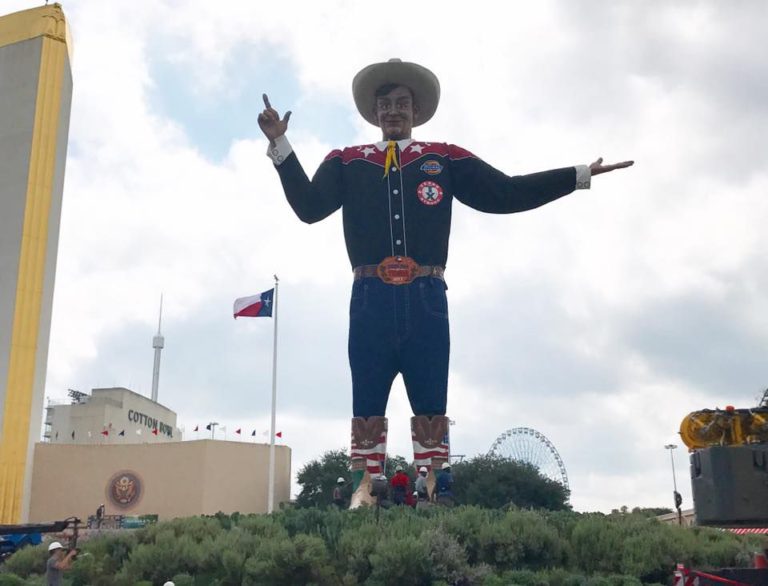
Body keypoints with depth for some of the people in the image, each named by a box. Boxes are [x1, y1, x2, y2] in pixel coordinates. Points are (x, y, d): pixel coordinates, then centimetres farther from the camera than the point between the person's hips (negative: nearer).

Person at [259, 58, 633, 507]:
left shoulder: (445, 158, 13)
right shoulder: (347, 162, 15)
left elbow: (505, 193, 11)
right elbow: (309, 206, 4)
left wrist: (578, 176, 7)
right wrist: (281, 146, -3)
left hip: (426, 300, 0)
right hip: (371, 299, 0)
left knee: (431, 404, 2)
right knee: (367, 403, 2)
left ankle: (432, 491, 8)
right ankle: (364, 488, 7)